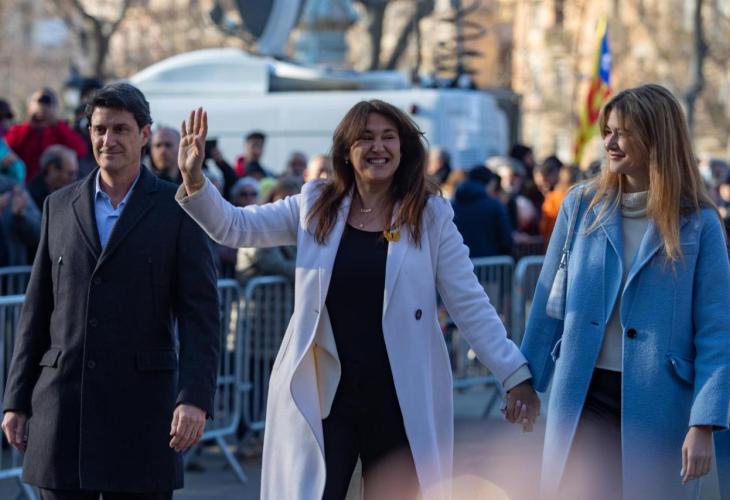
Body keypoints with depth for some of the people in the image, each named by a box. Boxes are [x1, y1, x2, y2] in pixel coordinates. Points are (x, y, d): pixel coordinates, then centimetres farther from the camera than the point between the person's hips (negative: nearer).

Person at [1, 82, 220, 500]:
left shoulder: (177, 209, 1)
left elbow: (200, 314, -4)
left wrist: (195, 399, -16)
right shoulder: (60, 206, 12)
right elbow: (37, 311, 13)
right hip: (62, 402, 3)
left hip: (141, 404, -3)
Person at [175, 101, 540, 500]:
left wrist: (515, 376, -7)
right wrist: (194, 180, -14)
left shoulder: (430, 217, -1)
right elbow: (235, 227, 3)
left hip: (402, 398, 0)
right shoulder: (315, 207, 4)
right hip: (322, 395, 1)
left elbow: (471, 305, -1)